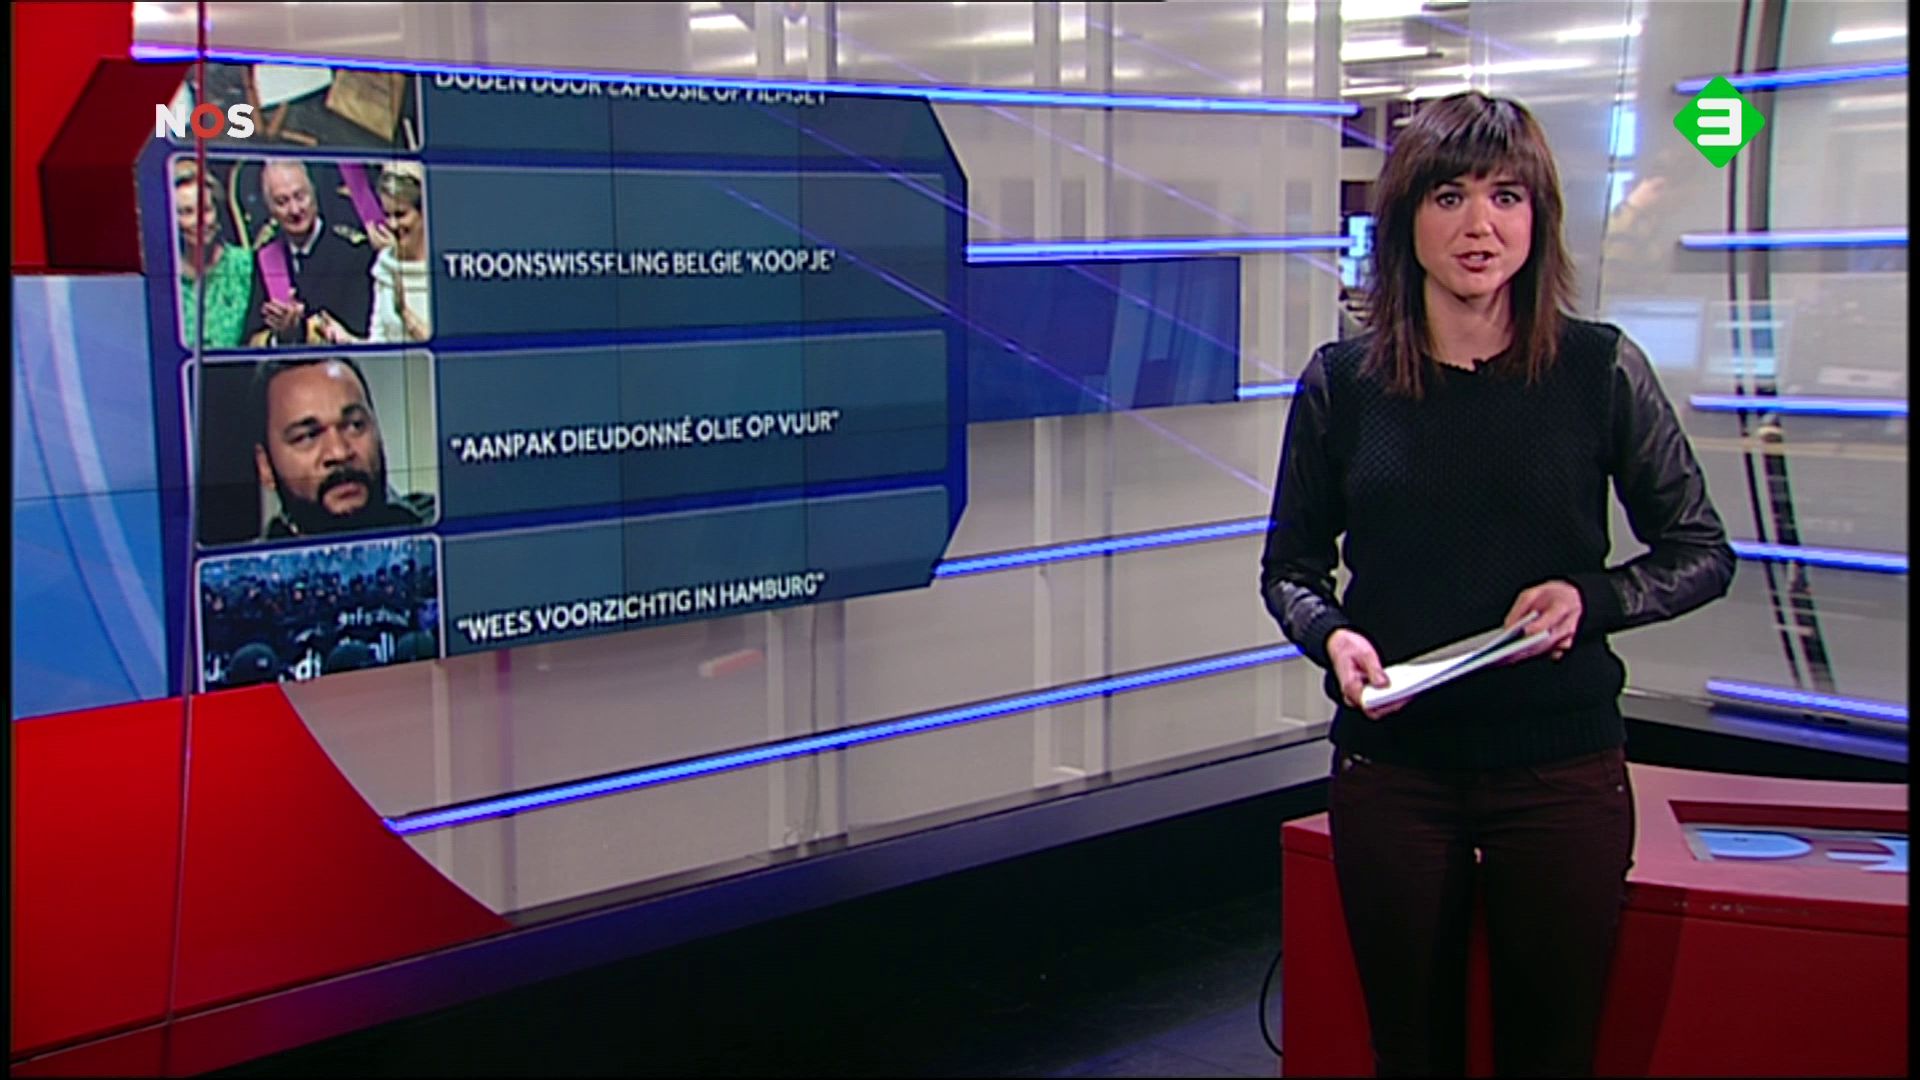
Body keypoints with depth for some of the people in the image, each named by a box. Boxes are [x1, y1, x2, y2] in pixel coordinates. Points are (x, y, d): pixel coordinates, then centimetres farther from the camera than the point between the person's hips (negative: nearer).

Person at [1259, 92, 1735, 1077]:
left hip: (1563, 766, -1)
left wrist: (1591, 599, -13)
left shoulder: (1602, 371, -3)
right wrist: (1332, 635, -11)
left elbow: (1702, 552, 5)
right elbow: (1290, 567, 10)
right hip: (1390, 765, 1)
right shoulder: (1342, 382, 0)